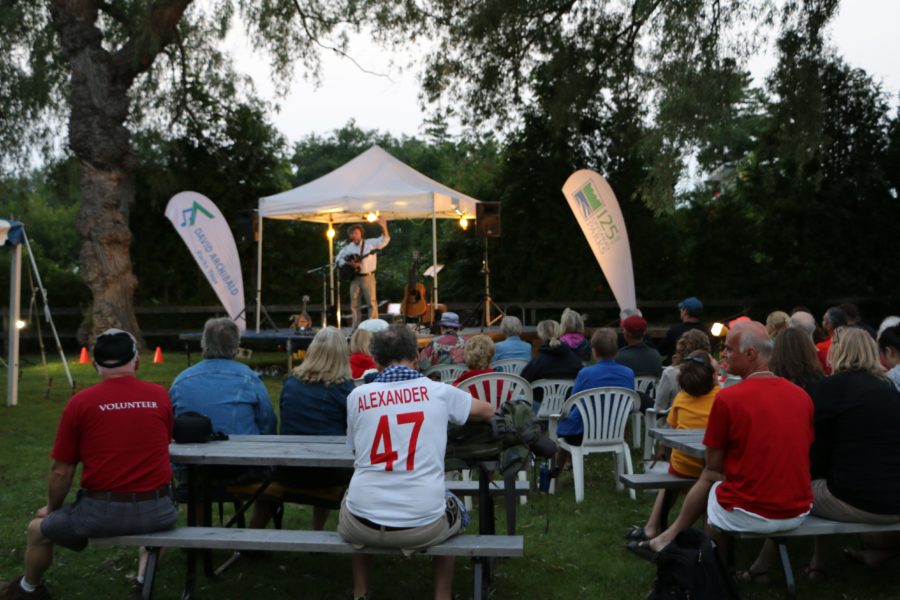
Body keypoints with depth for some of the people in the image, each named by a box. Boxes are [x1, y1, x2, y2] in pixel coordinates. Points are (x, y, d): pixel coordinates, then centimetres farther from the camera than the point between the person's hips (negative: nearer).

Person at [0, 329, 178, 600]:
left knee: (38, 530, 27)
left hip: (102, 513, -2)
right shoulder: (160, 396, 1)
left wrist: (51, 508, 19)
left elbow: (61, 471, 0)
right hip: (157, 512, 2)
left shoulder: (80, 402, -6)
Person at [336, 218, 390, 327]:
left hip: (368, 277, -3)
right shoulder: (347, 248, 10)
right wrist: (349, 264, -9)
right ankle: (356, 328, 13)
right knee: (354, 304, 6)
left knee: (372, 302, -7)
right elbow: (338, 260, 8)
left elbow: (385, 240, -7)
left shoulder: (370, 243, 3)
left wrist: (383, 227, -25)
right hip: (354, 278, 3)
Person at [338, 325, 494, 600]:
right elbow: (488, 412, 22)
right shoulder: (438, 391, 2)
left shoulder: (357, 396, 3)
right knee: (454, 510, 34)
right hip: (423, 524, -1)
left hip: (362, 525, 1)